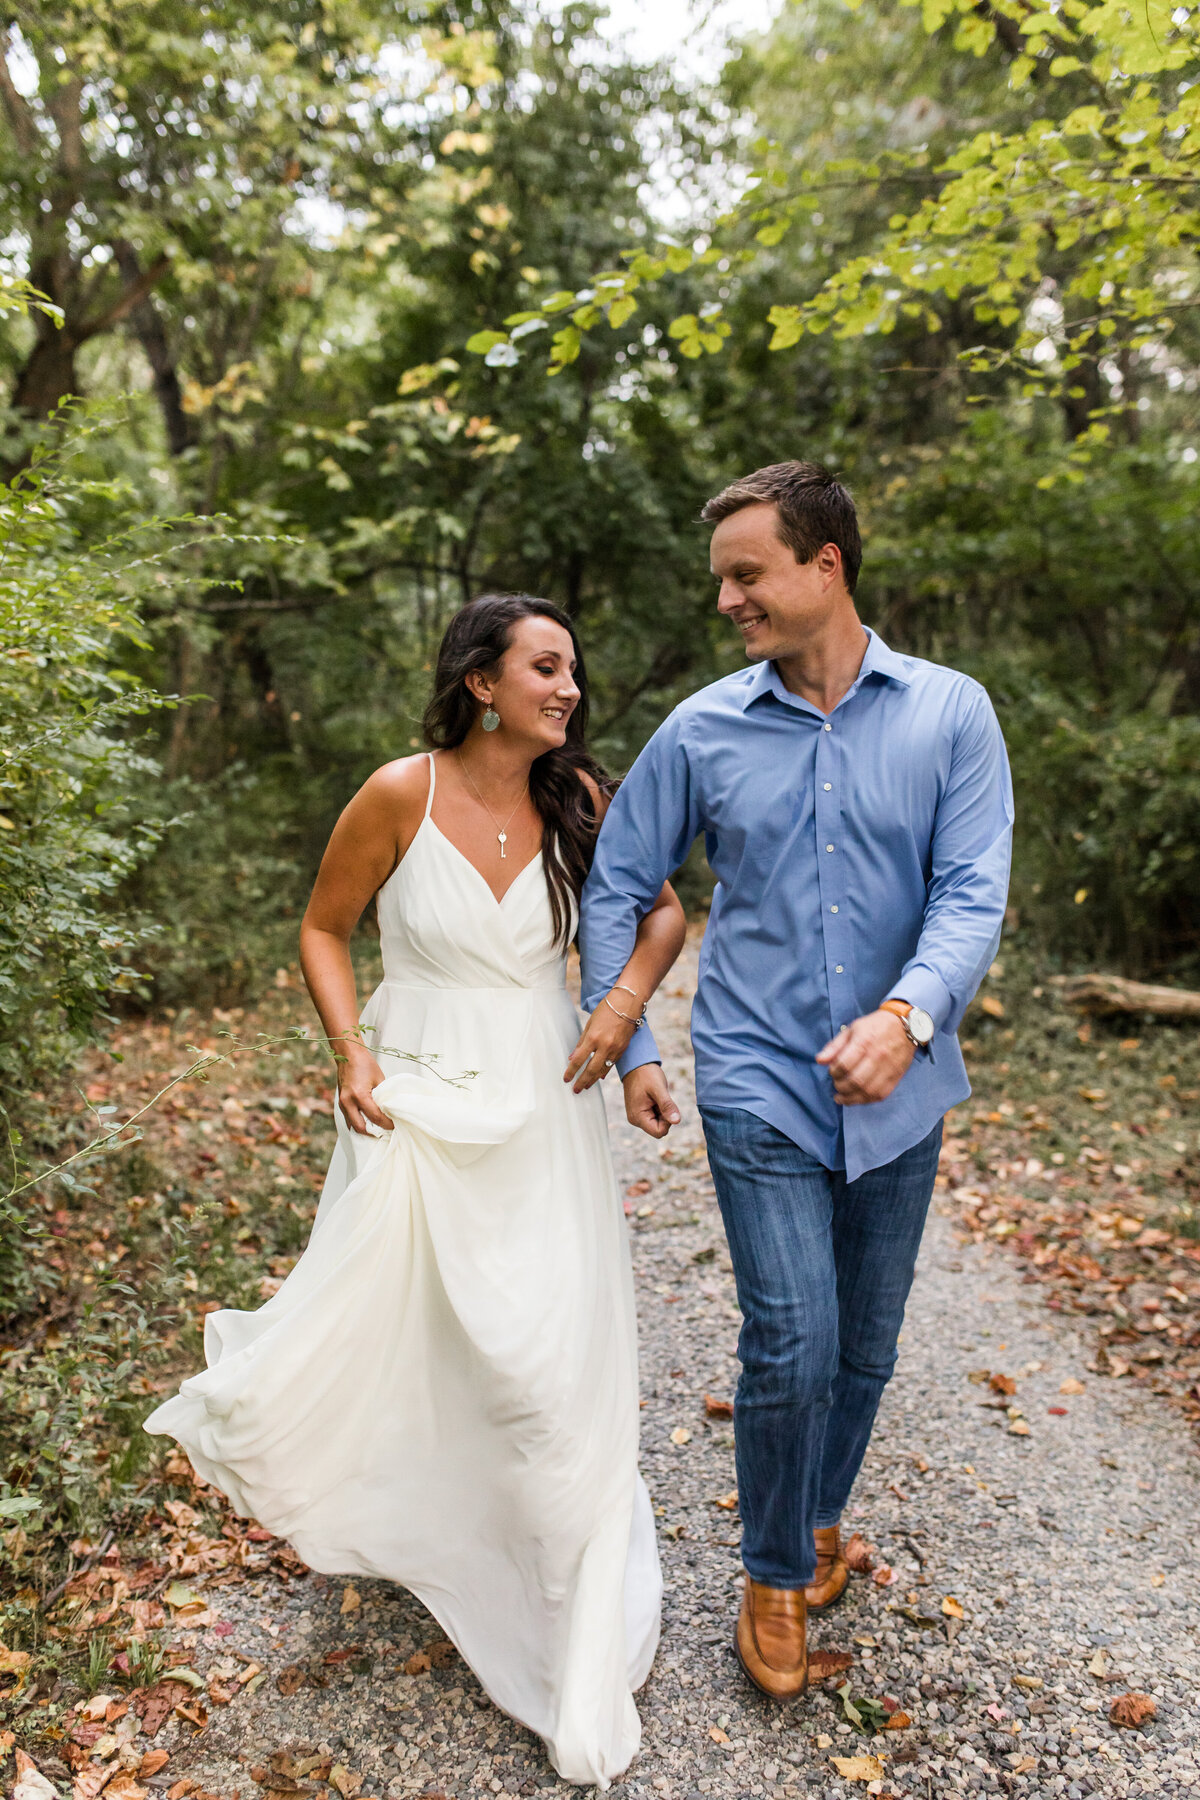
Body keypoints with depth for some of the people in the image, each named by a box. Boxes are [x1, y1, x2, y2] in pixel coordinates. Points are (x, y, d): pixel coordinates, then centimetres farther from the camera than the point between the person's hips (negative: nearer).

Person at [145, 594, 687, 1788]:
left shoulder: (578, 798, -3)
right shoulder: (400, 794, -11)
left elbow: (664, 909, 8)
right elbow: (323, 930, 1)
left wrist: (627, 997, -9)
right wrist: (349, 1052, -10)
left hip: (541, 1110, 2)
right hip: (417, 1103, -2)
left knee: (552, 1357, 6)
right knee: (375, 1337, 7)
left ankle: (575, 1647, 29)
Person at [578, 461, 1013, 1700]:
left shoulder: (950, 715, -3)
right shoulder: (701, 730, -1)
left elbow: (973, 894, -10)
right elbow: (616, 888, 6)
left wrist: (908, 1013, -29)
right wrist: (624, 1049, 4)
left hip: (897, 1092, 1)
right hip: (759, 1087, -1)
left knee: (866, 1343, 15)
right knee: (791, 1342, -5)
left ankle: (819, 1515, 44)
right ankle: (777, 1576, 22)